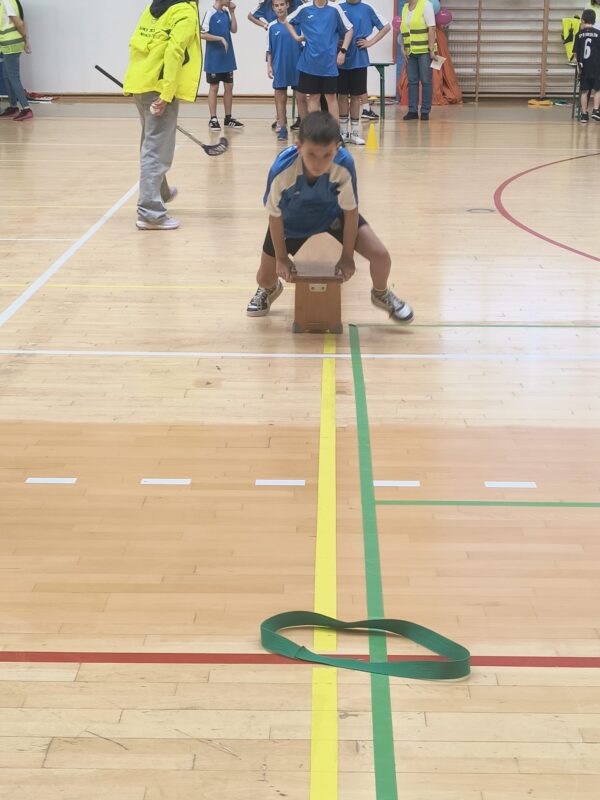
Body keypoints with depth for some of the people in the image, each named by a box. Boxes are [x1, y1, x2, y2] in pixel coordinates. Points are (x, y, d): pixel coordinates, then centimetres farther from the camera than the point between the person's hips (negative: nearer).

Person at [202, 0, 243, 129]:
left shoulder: (226, 12, 7)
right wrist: (220, 38, -19)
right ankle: (213, 119, 7)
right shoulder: (210, 13, -13)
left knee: (229, 87, 9)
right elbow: (203, 34, -16)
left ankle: (228, 118, 17)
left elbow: (234, 30, 5)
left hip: (227, 58, 7)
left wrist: (232, 12, 0)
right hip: (214, 59, -7)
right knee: (214, 88, 1)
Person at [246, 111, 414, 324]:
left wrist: (347, 256, -10)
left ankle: (381, 294, 24)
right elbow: (275, 215, -20)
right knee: (265, 278, 5)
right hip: (292, 221, 0)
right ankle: (269, 289, 48)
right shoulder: (281, 170, -39)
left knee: (380, 255, -13)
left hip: (333, 214, 0)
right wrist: (282, 258, -8)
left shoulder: (344, 165, -38)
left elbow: (350, 210, -20)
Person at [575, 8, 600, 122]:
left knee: (584, 91, 8)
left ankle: (584, 114, 8)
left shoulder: (579, 34, 0)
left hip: (583, 68, 2)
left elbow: (576, 53, 3)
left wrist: (578, 64, 15)